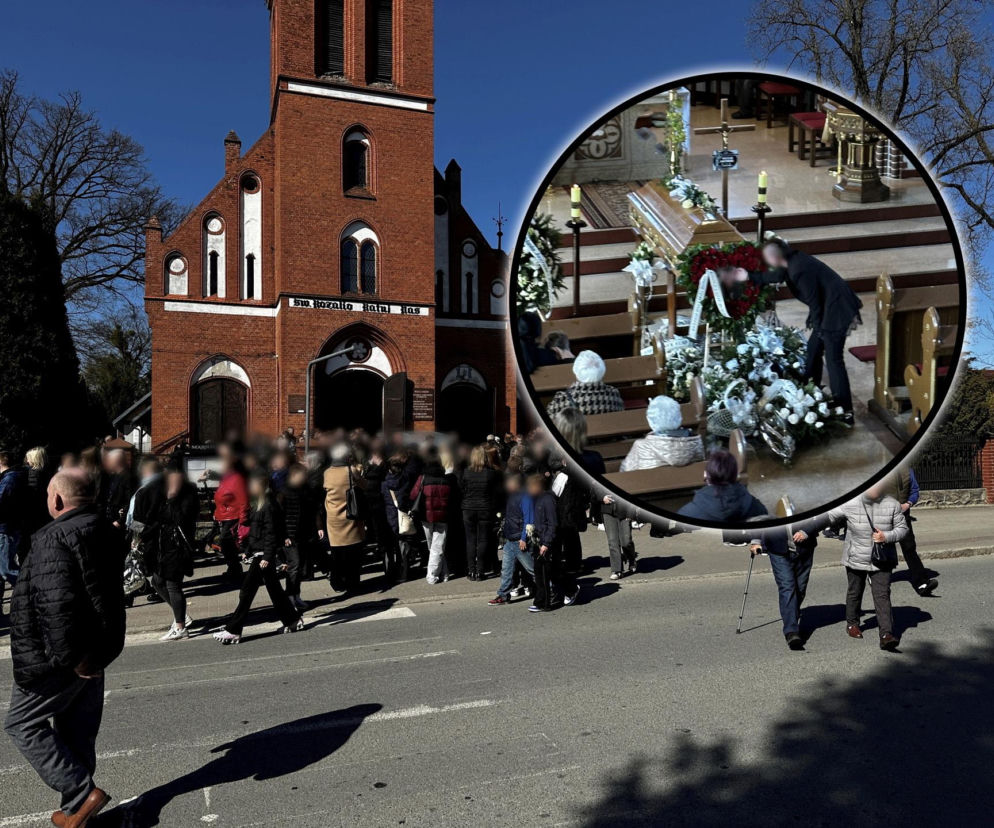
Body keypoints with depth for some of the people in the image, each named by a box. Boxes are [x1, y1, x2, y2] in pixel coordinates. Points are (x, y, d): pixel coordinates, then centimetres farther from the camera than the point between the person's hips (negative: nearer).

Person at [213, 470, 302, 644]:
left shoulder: (268, 505, -16)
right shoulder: (258, 504, 13)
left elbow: (271, 533, -19)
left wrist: (267, 557, -21)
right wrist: (247, 550, 19)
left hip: (263, 554, -10)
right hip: (257, 553, 10)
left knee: (247, 592, -4)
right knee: (274, 589, 14)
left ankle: (233, 630, 2)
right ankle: (293, 620, 23)